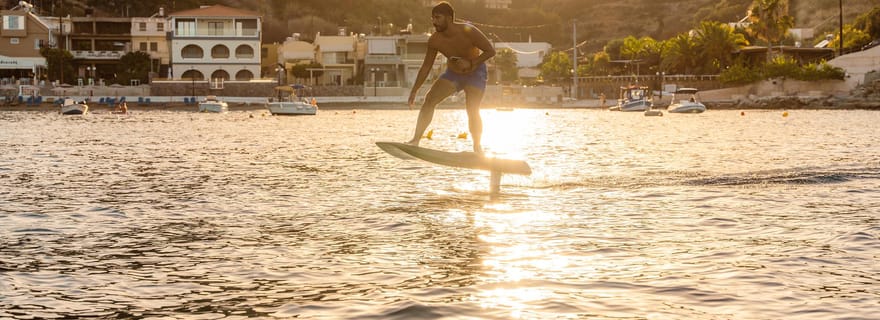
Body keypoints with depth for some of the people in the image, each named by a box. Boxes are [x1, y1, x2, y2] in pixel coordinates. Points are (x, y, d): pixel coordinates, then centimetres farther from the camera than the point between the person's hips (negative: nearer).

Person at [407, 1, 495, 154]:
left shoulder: (467, 32, -28)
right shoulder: (434, 40, -16)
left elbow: (491, 50, -22)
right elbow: (426, 67, -5)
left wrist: (470, 63, -33)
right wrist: (414, 91, -6)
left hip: (475, 72, -3)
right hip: (453, 73, 4)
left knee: (473, 111, -16)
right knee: (429, 99, -16)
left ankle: (477, 147, 6)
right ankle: (416, 140, -15)